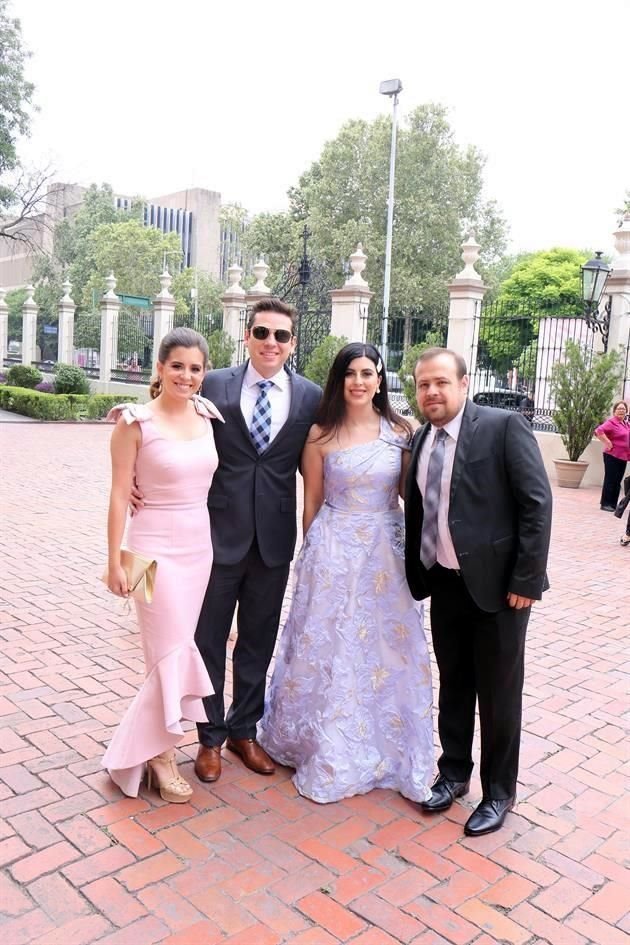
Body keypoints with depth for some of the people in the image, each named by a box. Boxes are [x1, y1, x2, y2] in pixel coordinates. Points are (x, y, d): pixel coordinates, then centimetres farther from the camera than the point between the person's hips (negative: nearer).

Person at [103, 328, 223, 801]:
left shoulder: (207, 416, 4)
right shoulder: (136, 422, -10)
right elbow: (120, 494, -9)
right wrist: (115, 561, -10)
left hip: (200, 546, 5)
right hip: (156, 548, -5)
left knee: (176, 651, 13)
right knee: (174, 653, -1)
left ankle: (152, 745, 30)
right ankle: (160, 754, 19)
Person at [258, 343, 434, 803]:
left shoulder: (400, 431, 0)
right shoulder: (321, 434, -2)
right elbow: (312, 501, 5)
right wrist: (314, 554, 8)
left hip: (386, 553, 1)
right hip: (333, 552, -1)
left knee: (385, 651, 11)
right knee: (328, 650, 8)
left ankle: (384, 749, 32)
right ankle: (327, 751, 27)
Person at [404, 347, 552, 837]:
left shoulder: (505, 425, -12)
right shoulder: (421, 439, 6)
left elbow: (537, 502, -14)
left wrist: (526, 579, -16)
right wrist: (416, 573, 7)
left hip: (497, 584, -5)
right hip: (445, 582, 5)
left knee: (498, 692, 9)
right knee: (453, 683, 18)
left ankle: (499, 792, 28)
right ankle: (453, 772, 37)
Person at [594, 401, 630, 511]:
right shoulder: (611, 422, -14)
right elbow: (599, 431, -29)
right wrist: (608, 443, -23)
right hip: (612, 456, -8)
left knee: (617, 481, 12)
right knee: (610, 480, -3)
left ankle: (613, 504, 19)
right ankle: (605, 504, 4)